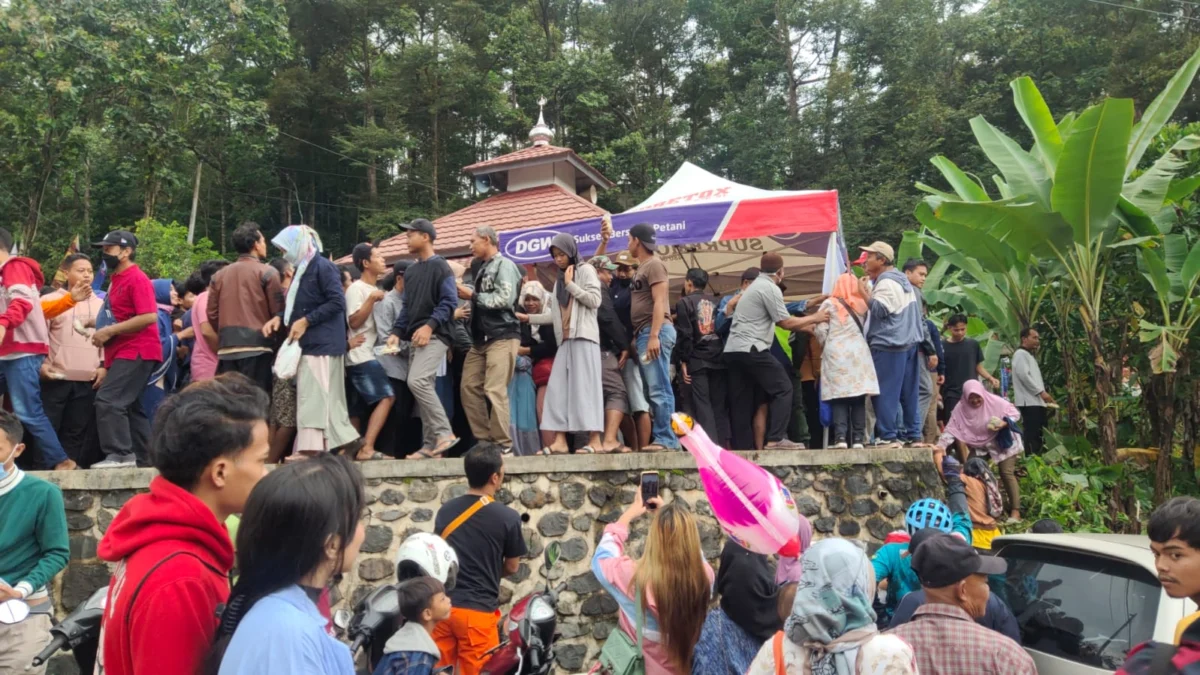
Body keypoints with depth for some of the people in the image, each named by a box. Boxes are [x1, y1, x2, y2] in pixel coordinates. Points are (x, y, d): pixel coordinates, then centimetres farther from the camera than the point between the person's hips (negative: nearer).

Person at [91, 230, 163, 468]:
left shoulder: (137, 279, -11)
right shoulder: (117, 280, 17)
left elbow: (149, 317, -22)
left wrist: (109, 331, -19)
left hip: (136, 352, -10)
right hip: (124, 353, 10)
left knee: (108, 399, -14)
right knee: (128, 405, 11)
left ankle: (120, 454, -11)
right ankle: (145, 458, 15)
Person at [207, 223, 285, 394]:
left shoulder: (219, 275, 13)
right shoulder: (267, 272, -2)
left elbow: (212, 313, 12)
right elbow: (279, 310, -4)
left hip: (227, 347, 5)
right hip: (257, 344, -5)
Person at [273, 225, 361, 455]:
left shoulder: (323, 267, -9)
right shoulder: (302, 271, 19)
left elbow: (337, 302, -17)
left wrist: (306, 321, -17)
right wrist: (280, 318, 6)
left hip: (322, 343, -9)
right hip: (310, 343, 9)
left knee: (313, 397, -12)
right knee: (329, 398, 9)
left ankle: (311, 448, -12)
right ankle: (347, 440, 14)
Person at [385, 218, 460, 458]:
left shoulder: (440, 266, -3)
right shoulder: (410, 271, 19)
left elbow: (449, 301, -12)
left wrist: (430, 325, -22)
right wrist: (397, 332, 8)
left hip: (434, 336, -8)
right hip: (414, 338, 8)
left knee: (417, 381, -22)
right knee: (423, 387, 5)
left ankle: (444, 433, -15)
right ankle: (431, 444, 7)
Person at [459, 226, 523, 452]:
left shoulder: (505, 265, -5)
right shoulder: (483, 268, 19)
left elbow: (505, 298, -18)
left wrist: (472, 295, -10)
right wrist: (468, 296, 2)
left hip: (502, 336, -8)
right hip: (481, 338, 9)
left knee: (494, 390, -11)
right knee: (470, 387, 3)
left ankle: (503, 444, -4)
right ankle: (484, 440, 11)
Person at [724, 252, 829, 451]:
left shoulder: (754, 286, 23)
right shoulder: (770, 288, -6)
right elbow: (785, 323, -6)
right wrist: (815, 318, 7)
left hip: (732, 350, 9)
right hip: (751, 349, -9)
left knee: (741, 401, 7)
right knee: (782, 388, -4)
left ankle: (742, 446, 6)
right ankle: (776, 438, -11)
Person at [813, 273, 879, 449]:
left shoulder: (829, 304, 2)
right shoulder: (862, 305, 9)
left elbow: (820, 331, -1)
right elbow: (866, 329, 7)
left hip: (836, 353, -2)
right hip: (859, 352, 2)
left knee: (838, 396, -3)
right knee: (858, 397, 3)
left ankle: (840, 437, -11)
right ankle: (858, 438, 1)